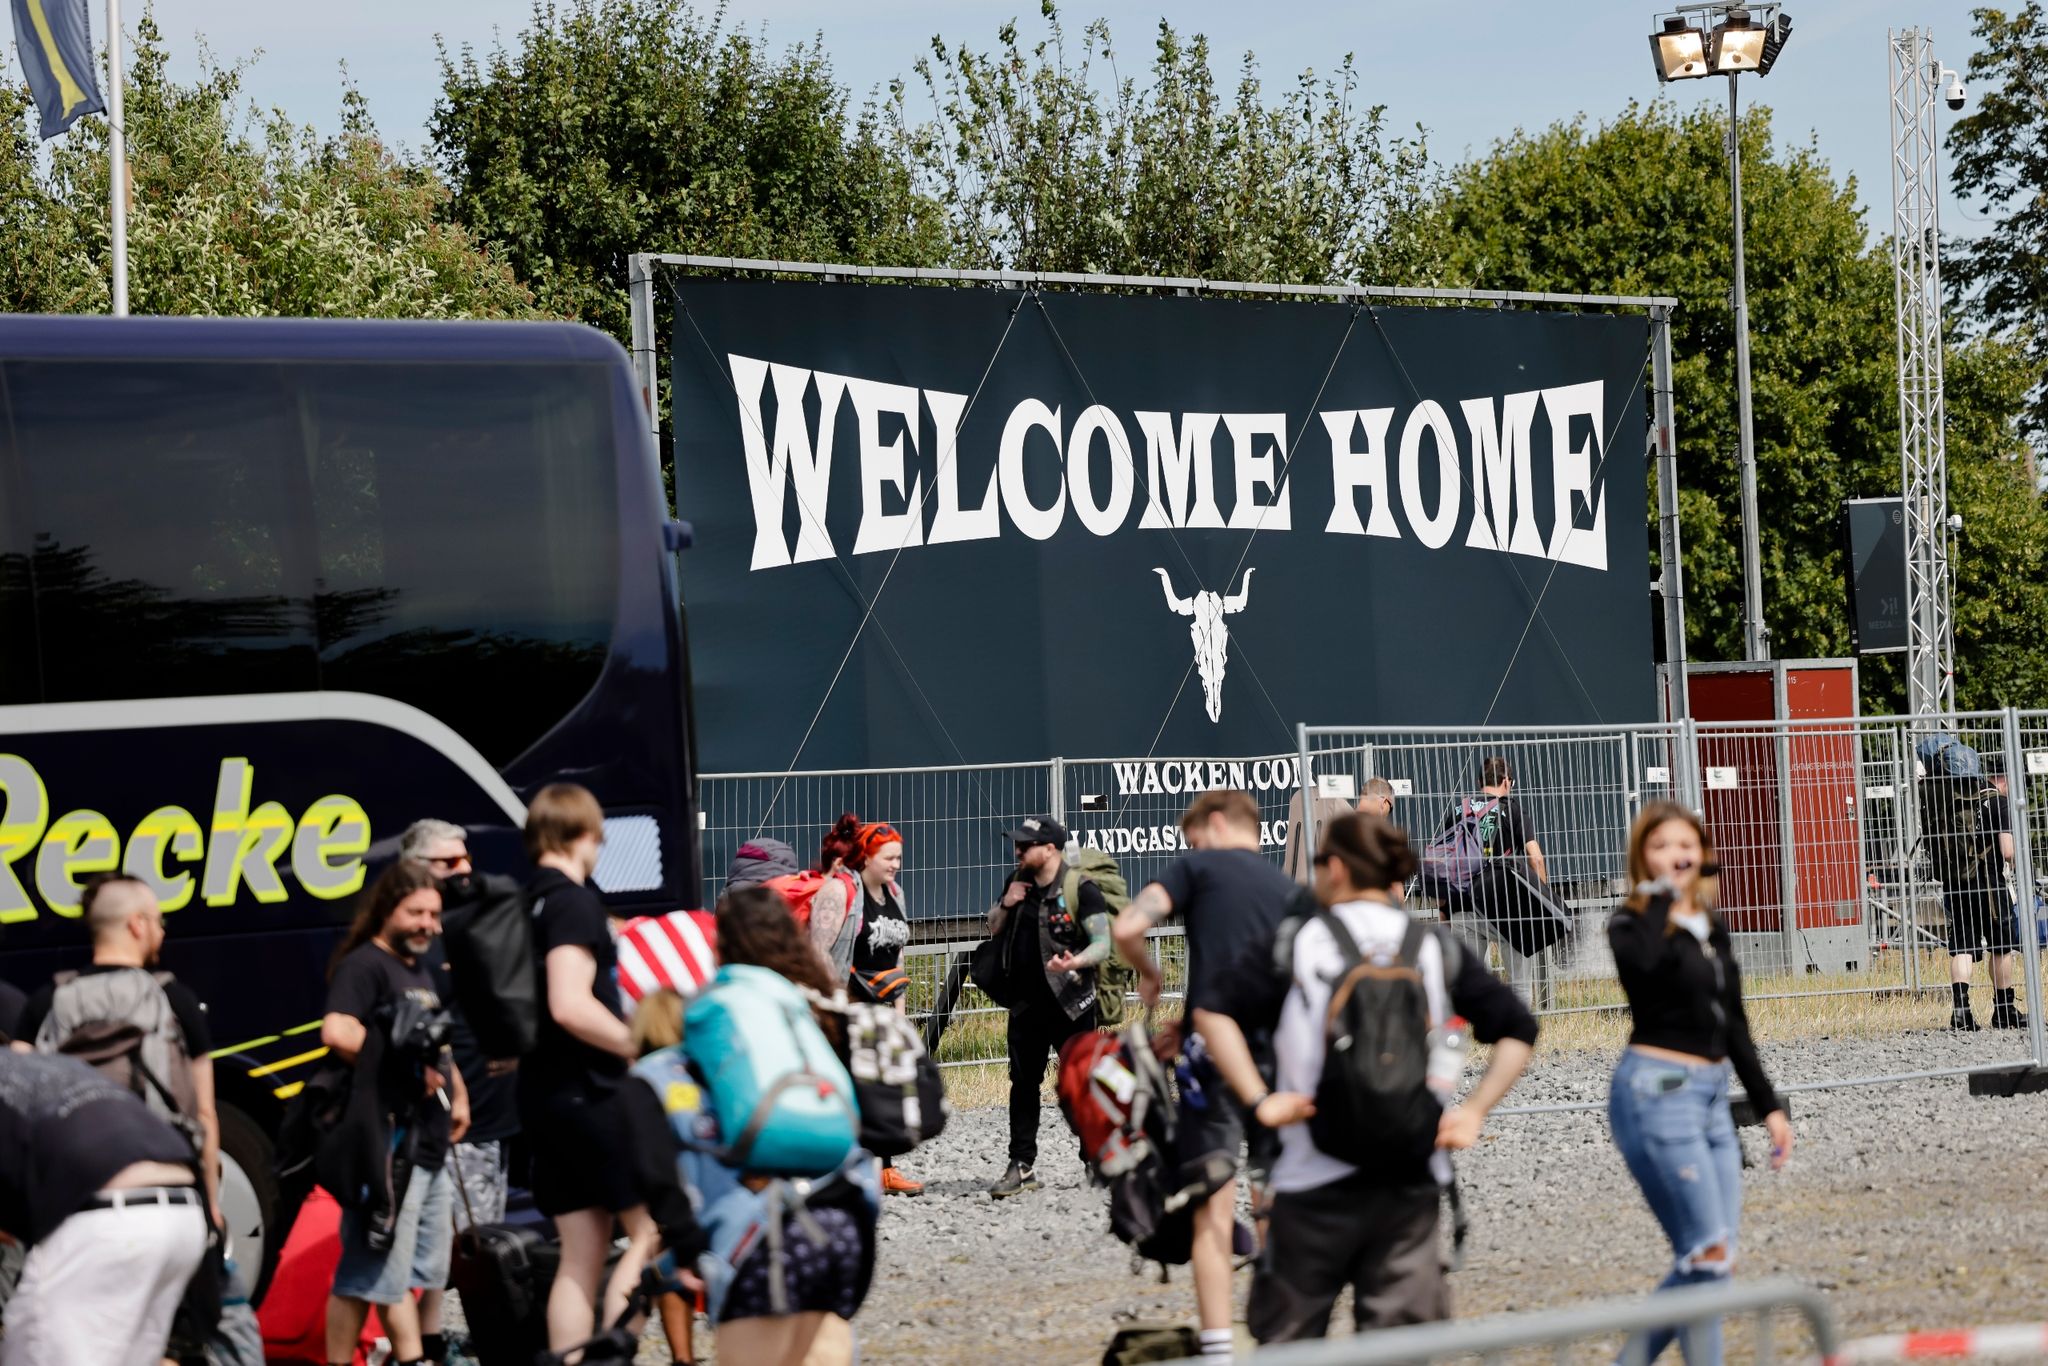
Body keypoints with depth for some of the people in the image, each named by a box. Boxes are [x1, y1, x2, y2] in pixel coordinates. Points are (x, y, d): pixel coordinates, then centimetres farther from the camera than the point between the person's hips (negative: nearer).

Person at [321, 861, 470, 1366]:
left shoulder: (419, 973, 20)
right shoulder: (364, 965, -10)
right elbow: (337, 1032, -27)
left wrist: (457, 1093, 16)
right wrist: (407, 1071, -18)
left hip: (429, 1148, 10)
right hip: (385, 1147, -10)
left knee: (422, 1271, 13)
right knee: (366, 1276, -9)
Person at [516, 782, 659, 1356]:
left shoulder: (527, 904, 14)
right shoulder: (574, 903, -13)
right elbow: (570, 1005, -25)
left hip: (543, 1093, 9)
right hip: (588, 1092, -9)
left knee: (582, 1251, 9)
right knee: (653, 1225, -3)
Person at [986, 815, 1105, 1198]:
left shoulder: (1081, 890, -12)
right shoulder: (1017, 883, 9)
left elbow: (1102, 944, -15)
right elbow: (993, 930, 21)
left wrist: (1074, 962, -36)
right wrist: (1005, 905, -1)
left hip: (1070, 1004, -6)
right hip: (1026, 1004, 6)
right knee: (1023, 1084, 8)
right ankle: (1022, 1167, 13)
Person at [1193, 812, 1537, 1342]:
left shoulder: (1297, 941, 0)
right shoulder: (1436, 947, 7)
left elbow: (1214, 1013, -10)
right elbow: (1517, 1029, 3)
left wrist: (1259, 1100, -9)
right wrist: (1474, 1110, 4)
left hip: (1315, 1176, -2)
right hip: (1410, 1180, 2)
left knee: (1287, 1338, 10)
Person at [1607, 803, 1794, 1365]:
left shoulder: (1712, 928, 15)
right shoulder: (1634, 924, -5)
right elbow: (1643, 961, -31)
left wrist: (1768, 1105, 20)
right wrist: (1658, 895, -16)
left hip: (1712, 1094, 8)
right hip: (1658, 1092, -8)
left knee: (1705, 1262, 5)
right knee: (1709, 1255, -14)